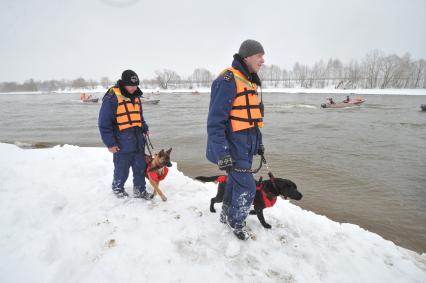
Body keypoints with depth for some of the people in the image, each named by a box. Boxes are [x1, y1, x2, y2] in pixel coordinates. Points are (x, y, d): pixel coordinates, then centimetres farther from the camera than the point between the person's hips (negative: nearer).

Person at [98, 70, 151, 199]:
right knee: (122, 169, 9)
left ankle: (139, 190, 28)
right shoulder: (112, 97, -12)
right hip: (122, 143, -6)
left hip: (138, 141, 6)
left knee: (141, 167, 11)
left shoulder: (136, 97, 11)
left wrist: (144, 127, 9)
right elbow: (104, 123, -12)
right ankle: (117, 188, 35)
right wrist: (110, 143, -13)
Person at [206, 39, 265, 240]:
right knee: (246, 187, -4)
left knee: (235, 181, 20)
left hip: (246, 145, 9)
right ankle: (237, 223, 23)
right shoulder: (227, 80, -17)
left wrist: (258, 142, 22)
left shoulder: (250, 81, 13)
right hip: (233, 146, -9)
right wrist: (222, 154, -24)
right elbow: (215, 121, -22)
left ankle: (226, 214, 41)